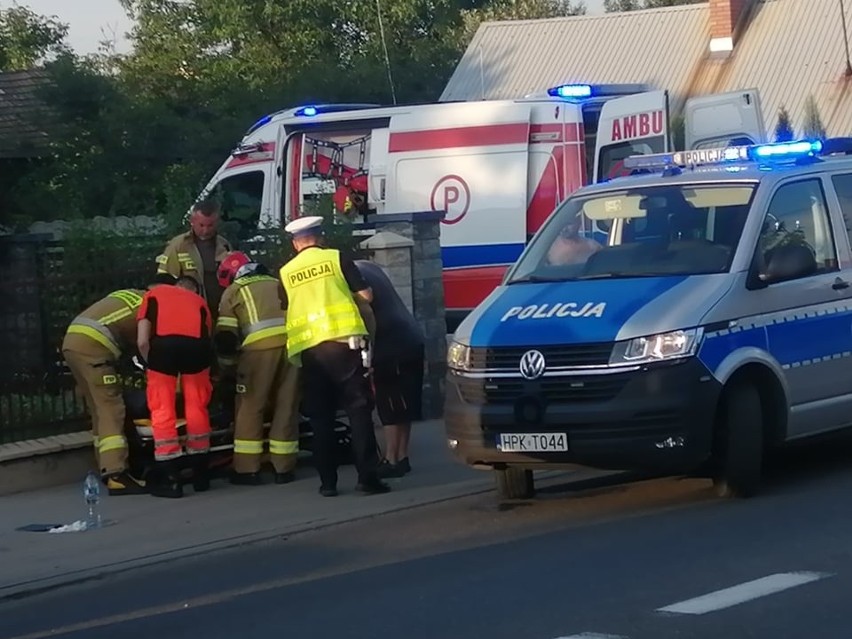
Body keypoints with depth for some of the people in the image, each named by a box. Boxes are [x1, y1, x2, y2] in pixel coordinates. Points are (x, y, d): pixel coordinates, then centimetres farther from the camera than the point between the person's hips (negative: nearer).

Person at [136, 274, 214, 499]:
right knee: (197, 407, 18)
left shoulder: (152, 295, 28)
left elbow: (143, 341, 14)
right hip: (196, 345, 2)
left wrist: (151, 366, 29)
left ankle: (170, 480, 10)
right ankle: (200, 476, 27)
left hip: (163, 345, -2)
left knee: (162, 411, 9)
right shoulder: (199, 301, 35)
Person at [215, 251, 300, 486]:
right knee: (287, 406, 9)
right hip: (293, 342, 4)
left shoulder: (234, 291, 16)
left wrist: (226, 364, 21)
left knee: (250, 406, 3)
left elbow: (225, 333, 11)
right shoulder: (277, 284, 31)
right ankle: (284, 468, 11)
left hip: (261, 345, -4)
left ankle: (247, 469, 2)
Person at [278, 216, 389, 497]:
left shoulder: (286, 272, 12)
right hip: (343, 340, -2)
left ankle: (328, 481, 7)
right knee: (358, 410, 0)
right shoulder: (336, 258, 5)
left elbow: (285, 309, 18)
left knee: (321, 416, 9)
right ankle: (368, 476, -6)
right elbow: (364, 295, 3)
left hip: (308, 348, 2)